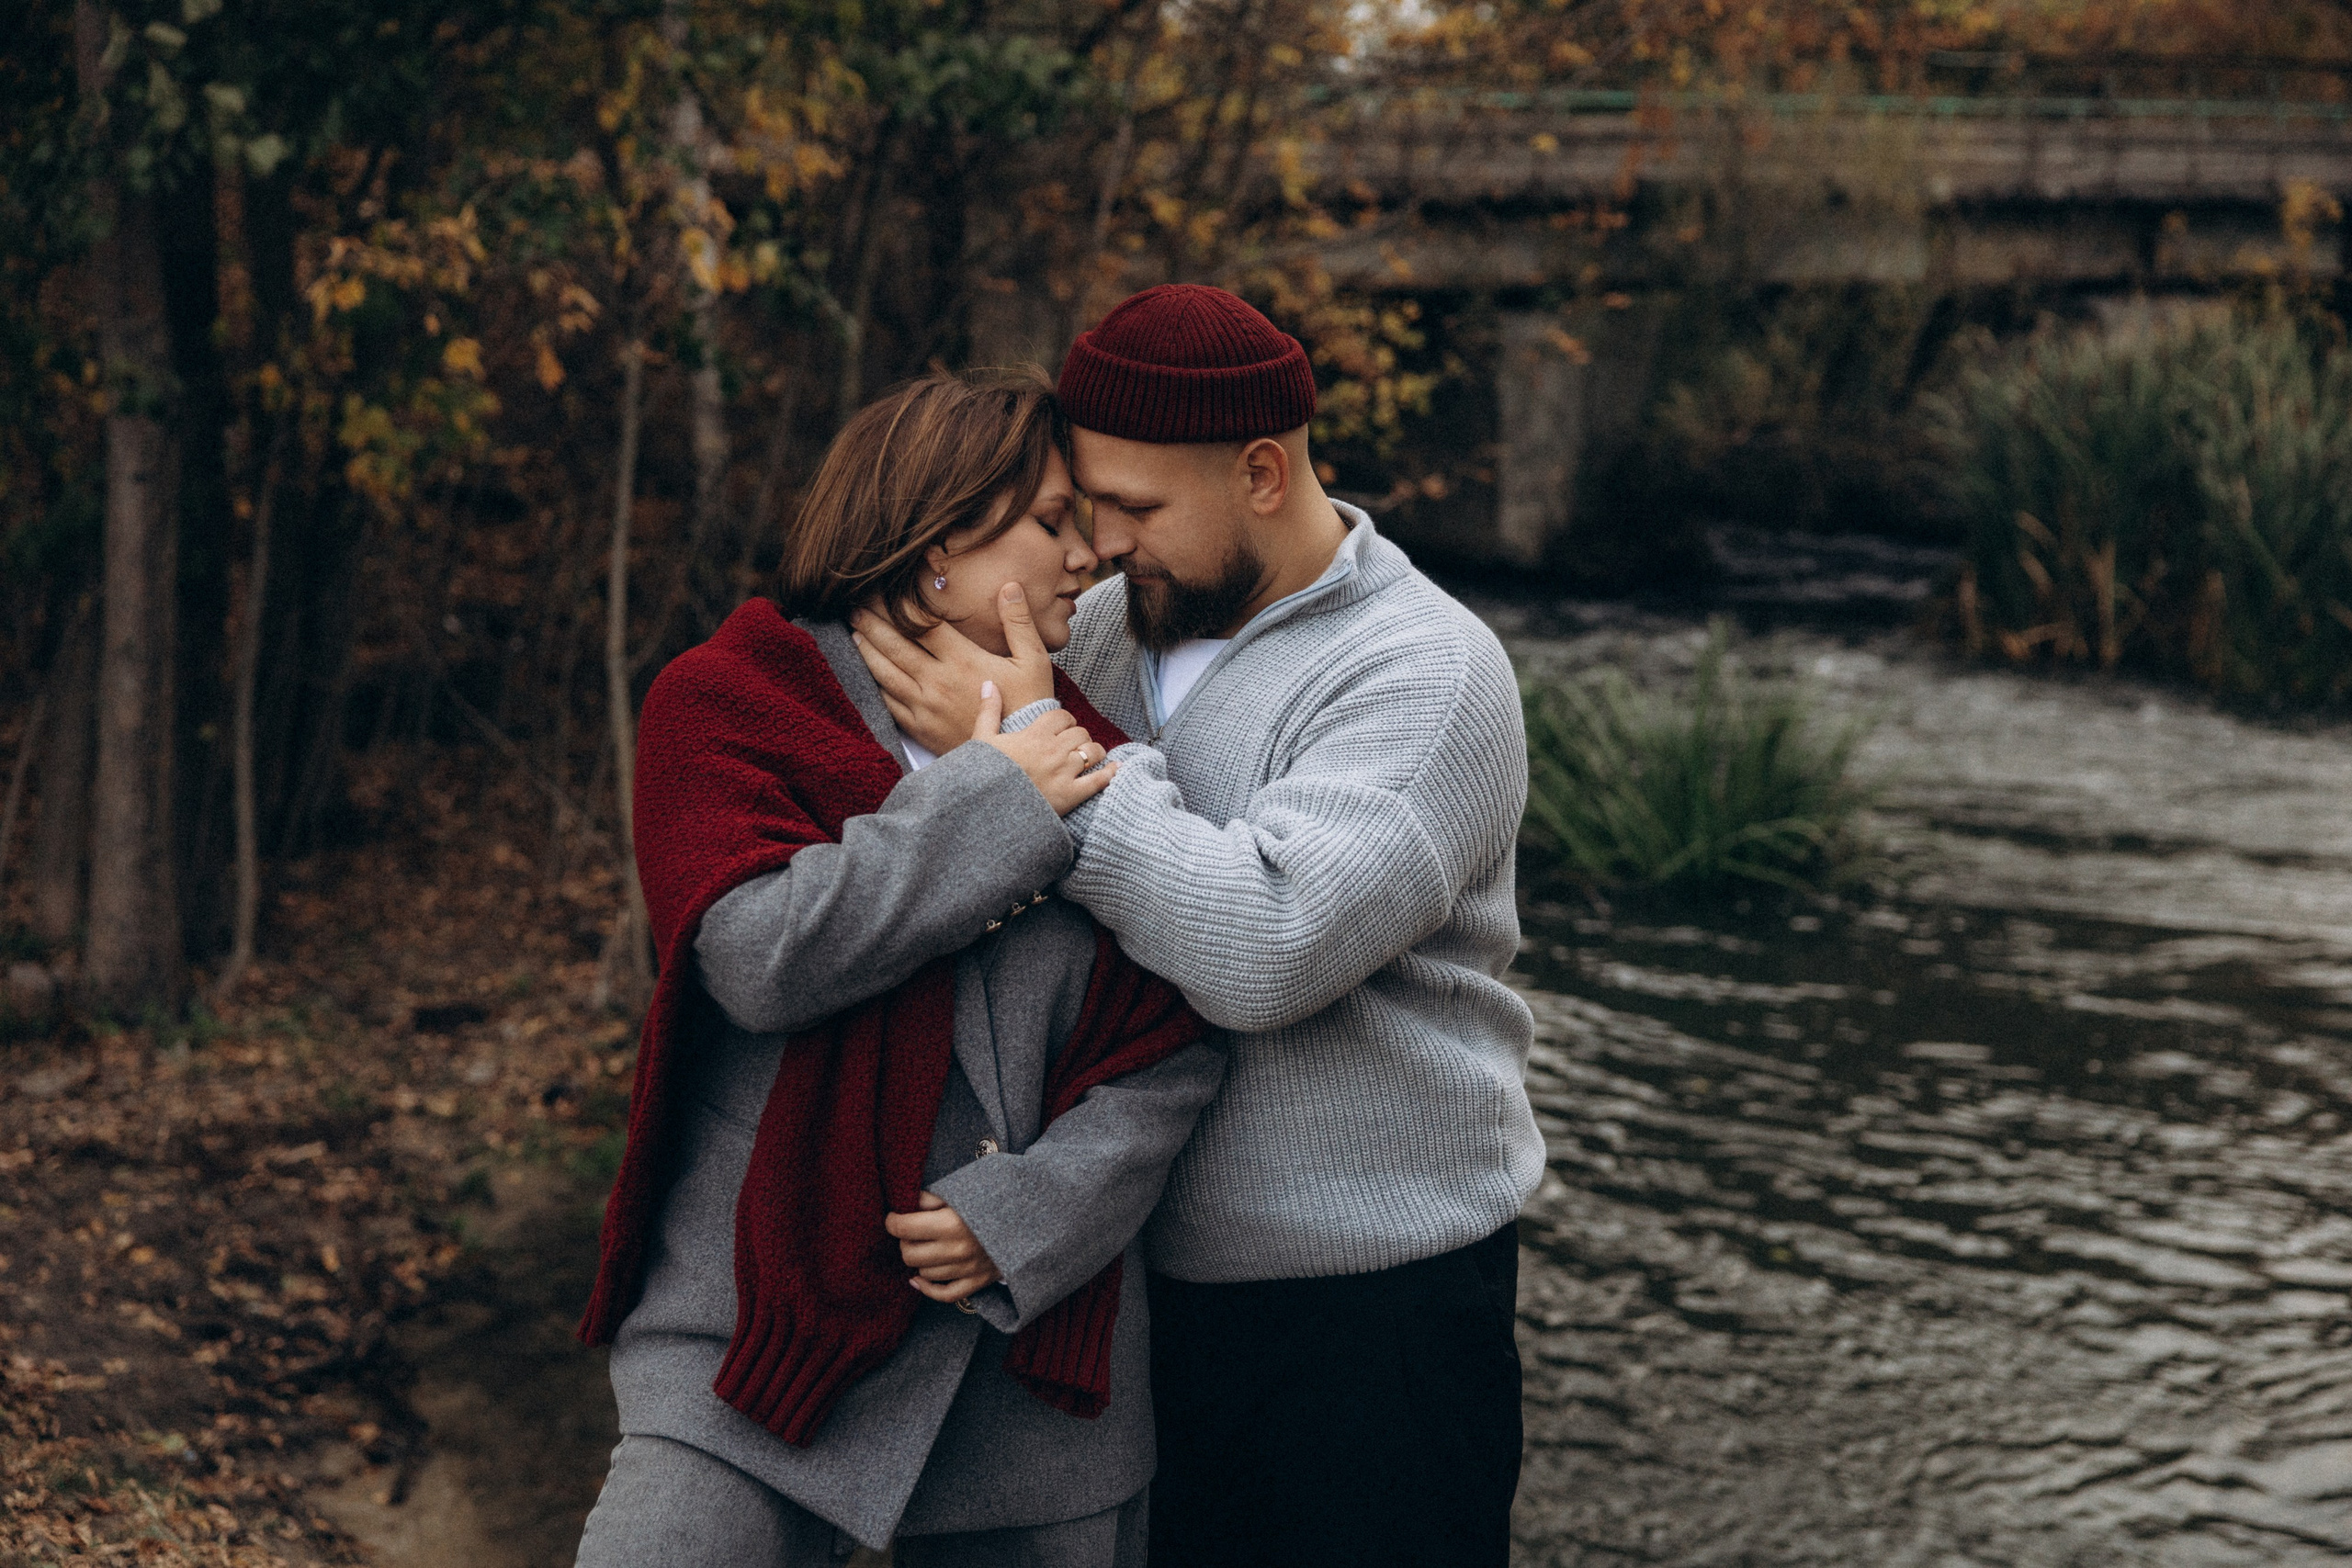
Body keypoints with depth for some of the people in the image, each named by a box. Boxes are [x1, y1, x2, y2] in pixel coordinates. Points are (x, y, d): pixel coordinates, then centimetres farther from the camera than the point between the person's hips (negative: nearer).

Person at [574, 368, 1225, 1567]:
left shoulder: (1088, 755, 11)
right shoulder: (723, 703, 1)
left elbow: (1176, 1047, 4)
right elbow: (763, 955, -17)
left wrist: (1030, 1210, -10)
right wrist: (991, 800, -12)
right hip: (766, 1334, -4)